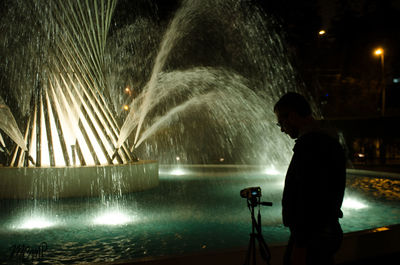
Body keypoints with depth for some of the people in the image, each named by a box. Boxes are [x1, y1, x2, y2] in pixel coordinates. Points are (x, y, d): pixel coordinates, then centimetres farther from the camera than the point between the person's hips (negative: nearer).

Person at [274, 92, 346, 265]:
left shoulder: (310, 143, -19)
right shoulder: (330, 140, 14)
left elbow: (310, 198, -24)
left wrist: (299, 246, -21)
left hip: (311, 237, -10)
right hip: (328, 231, 10)